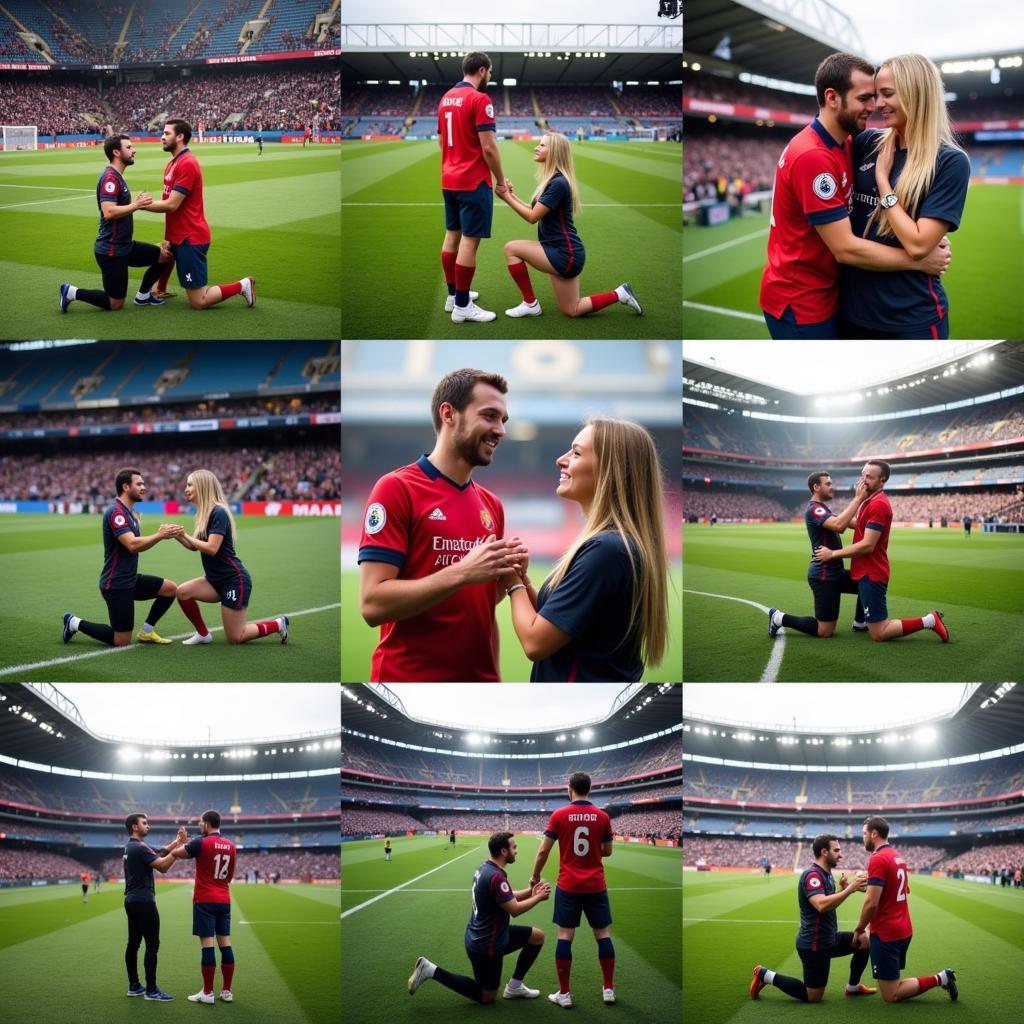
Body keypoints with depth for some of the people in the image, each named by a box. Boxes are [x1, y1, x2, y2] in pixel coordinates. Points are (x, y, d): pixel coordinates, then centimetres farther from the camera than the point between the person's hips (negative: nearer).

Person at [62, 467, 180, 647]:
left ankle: (146, 632, 13)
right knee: (122, 642, -4)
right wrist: (160, 535, -27)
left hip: (130, 579, 9)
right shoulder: (116, 512, -19)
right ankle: (75, 623, 13)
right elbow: (132, 545, -31)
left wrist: (163, 533, -10)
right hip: (116, 584, -9)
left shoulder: (129, 513, 13)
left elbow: (138, 544, 5)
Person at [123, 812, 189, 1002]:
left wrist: (176, 842, 3)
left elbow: (159, 853, 13)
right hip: (143, 901, -10)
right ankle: (151, 990, -9)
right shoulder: (139, 847, -17)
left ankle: (134, 986, 16)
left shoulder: (131, 846, 14)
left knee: (133, 942, 11)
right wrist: (179, 847, -17)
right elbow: (163, 866, -21)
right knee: (152, 945, -8)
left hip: (132, 900, 10)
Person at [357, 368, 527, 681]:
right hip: (409, 677, -6)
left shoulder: (491, 505, 8)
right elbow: (372, 603, -17)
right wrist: (462, 573, -22)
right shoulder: (397, 489, -10)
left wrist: (505, 576, -1)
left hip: (480, 677, 6)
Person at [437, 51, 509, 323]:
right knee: (469, 241, -6)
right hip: (473, 182, -9)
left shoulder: (446, 98, 10)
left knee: (452, 236, 15)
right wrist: (500, 180, -8)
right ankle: (462, 306, -5)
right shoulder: (480, 99, -16)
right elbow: (488, 147, -18)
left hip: (449, 180, 9)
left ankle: (453, 295, 23)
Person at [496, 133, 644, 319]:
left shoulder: (558, 183, -20)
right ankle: (619, 294, 20)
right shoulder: (551, 180, 11)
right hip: (565, 253, 10)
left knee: (511, 249, -11)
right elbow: (535, 212, 11)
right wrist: (512, 195, 1)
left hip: (564, 254, -10)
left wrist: (508, 198, -12)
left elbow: (532, 217, -20)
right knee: (572, 310, 15)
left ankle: (530, 304, -3)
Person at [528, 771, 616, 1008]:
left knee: (565, 936, 2)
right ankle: (609, 989, 10)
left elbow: (543, 851, -4)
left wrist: (535, 876, 11)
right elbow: (607, 851, 10)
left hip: (568, 886, -1)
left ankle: (564, 994, 1)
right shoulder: (602, 816, 0)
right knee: (603, 934, 9)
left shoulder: (559, 815, -5)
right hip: (596, 886, 1)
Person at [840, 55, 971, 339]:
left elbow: (917, 245, -19)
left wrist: (883, 179, -13)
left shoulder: (950, 162, -11)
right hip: (853, 307, 5)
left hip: (912, 320, -5)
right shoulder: (867, 144, 2)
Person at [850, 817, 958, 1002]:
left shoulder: (877, 859, -17)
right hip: (904, 930, 9)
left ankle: (939, 980, -8)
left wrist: (859, 929, -8)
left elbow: (871, 903, -21)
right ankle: (942, 978, 8)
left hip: (886, 934, -9)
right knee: (893, 986, 19)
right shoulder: (898, 858, 13)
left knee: (891, 996, -3)